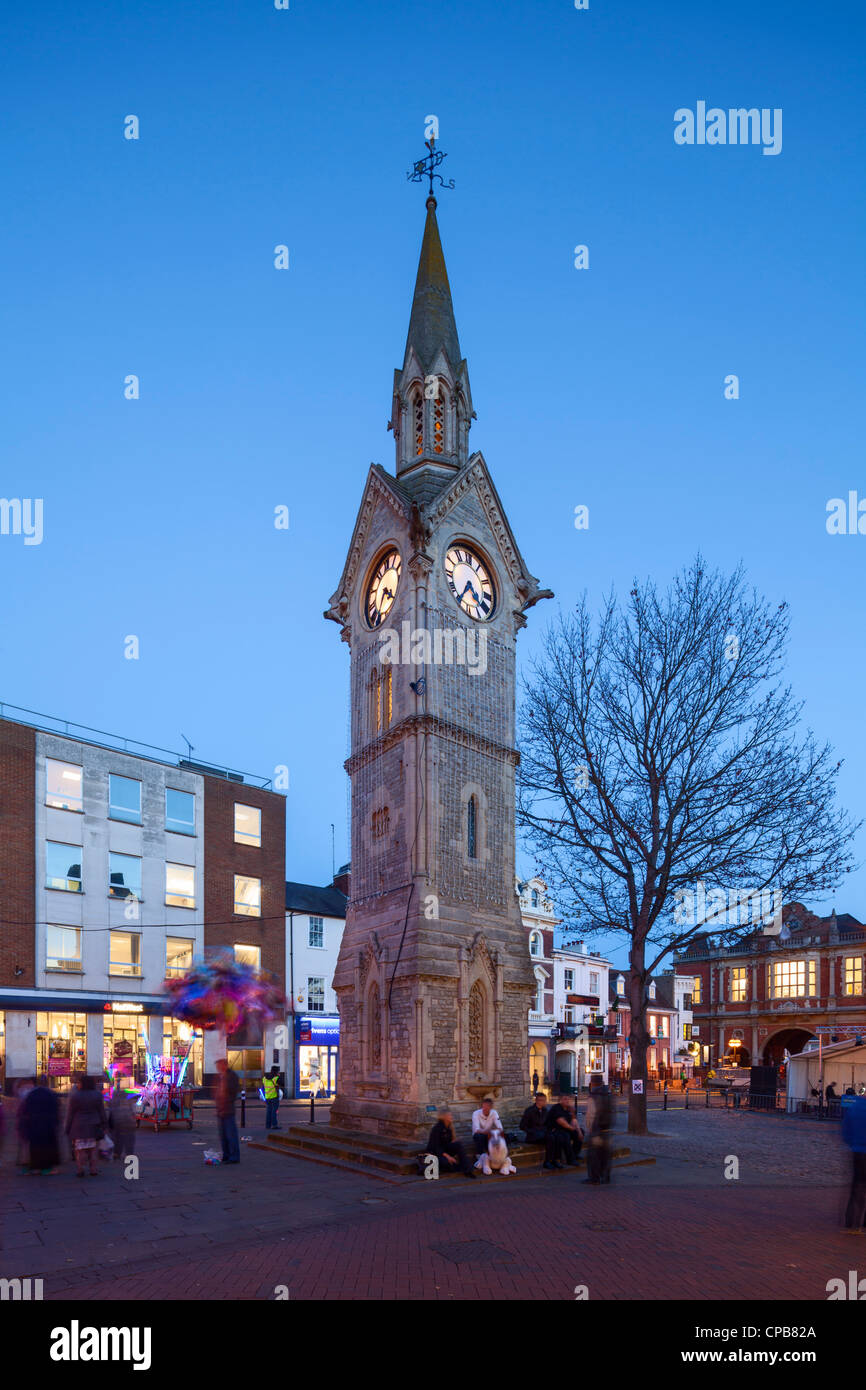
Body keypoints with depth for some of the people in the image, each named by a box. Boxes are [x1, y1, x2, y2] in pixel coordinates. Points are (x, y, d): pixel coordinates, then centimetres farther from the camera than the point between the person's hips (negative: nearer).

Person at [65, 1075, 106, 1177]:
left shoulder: (74, 1096, -10)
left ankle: (80, 1170, 2)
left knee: (80, 1149, 5)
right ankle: (93, 1170, 7)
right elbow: (101, 1112, 1)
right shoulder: (97, 1095, -2)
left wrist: (68, 1128, 3)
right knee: (93, 1149, 8)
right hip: (93, 1126, 2)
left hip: (79, 1127, -2)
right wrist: (103, 1126, 8)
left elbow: (70, 1114, -5)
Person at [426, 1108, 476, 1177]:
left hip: (445, 1149, 7)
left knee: (458, 1144, -22)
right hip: (434, 1152, -7)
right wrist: (447, 1156, -33)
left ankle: (468, 1170, -25)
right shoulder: (437, 1128, -19)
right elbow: (436, 1147, -23)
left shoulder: (449, 1127, 3)